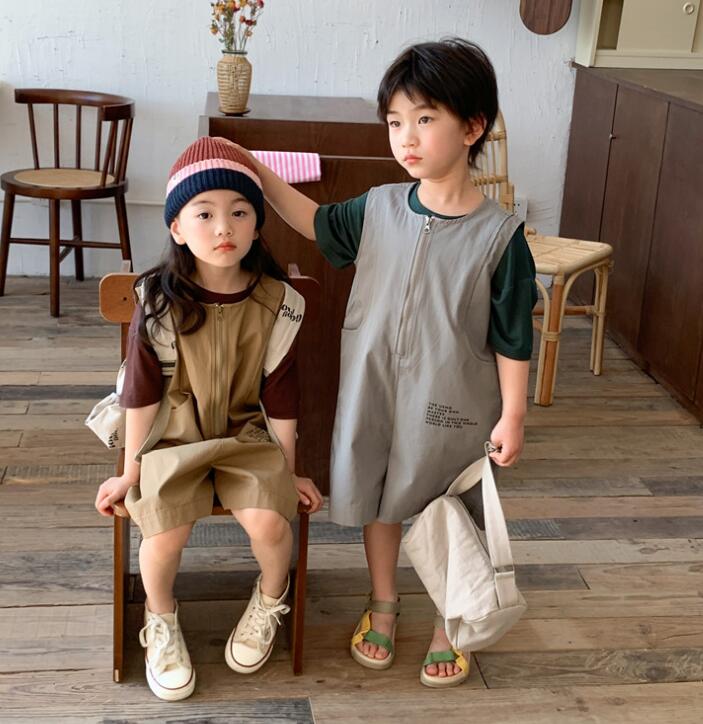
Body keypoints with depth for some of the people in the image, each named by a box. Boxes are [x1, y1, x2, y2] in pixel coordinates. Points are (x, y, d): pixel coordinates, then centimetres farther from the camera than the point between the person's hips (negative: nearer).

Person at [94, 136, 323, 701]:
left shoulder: (275, 303, -11)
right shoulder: (160, 303, -13)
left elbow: (280, 397, -3)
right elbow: (143, 394, -6)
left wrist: (290, 472, 4)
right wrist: (130, 473, 0)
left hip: (249, 437, 1)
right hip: (173, 438, 0)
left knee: (269, 522, -22)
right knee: (164, 532, -23)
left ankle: (269, 603, 13)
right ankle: (162, 622, 11)